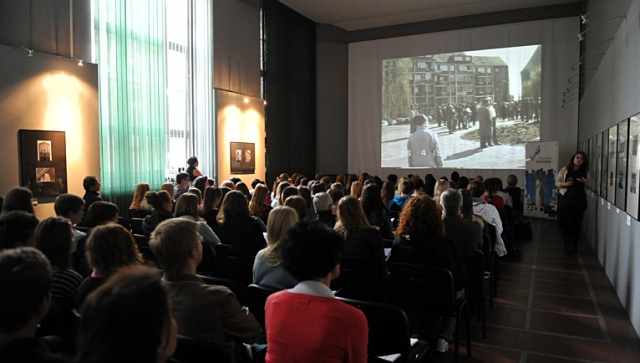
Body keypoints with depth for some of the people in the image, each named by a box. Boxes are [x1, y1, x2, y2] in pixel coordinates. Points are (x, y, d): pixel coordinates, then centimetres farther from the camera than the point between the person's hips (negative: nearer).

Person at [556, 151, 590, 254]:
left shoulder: (585, 171, 8)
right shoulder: (565, 169, 1)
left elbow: (589, 183, 17)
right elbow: (557, 182, 1)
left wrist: (584, 181, -5)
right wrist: (566, 184, -18)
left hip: (580, 200, 2)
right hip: (566, 199, -2)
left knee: (576, 223, 5)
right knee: (567, 223, -3)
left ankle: (574, 245, 17)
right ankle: (567, 246, 6)